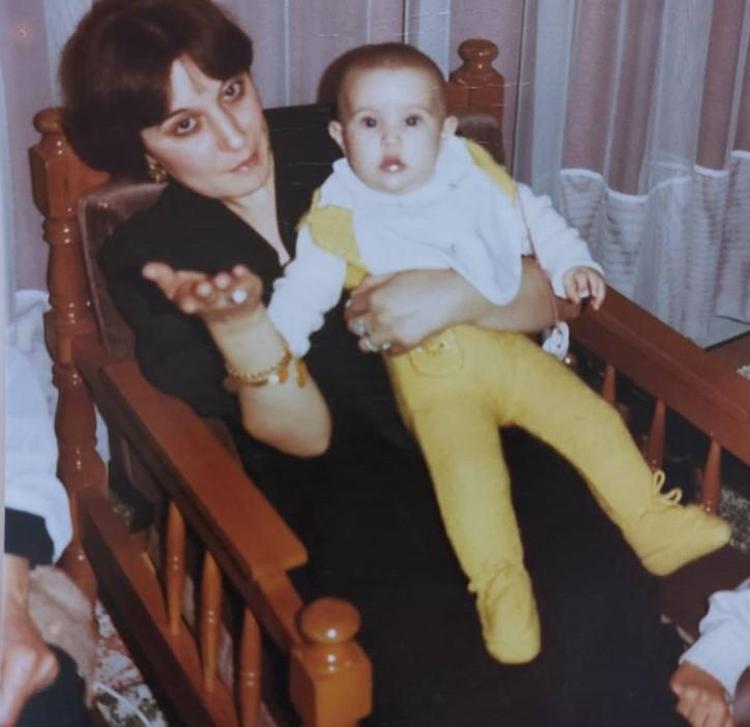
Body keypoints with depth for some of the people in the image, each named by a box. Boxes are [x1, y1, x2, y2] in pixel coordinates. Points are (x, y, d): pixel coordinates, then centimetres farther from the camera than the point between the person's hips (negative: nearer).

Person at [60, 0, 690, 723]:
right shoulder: (147, 262, 2)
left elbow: (543, 297, 2)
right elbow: (306, 437, -6)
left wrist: (457, 295, -19)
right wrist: (234, 319, -23)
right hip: (332, 494, -1)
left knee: (595, 600, -26)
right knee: (447, 668, -29)